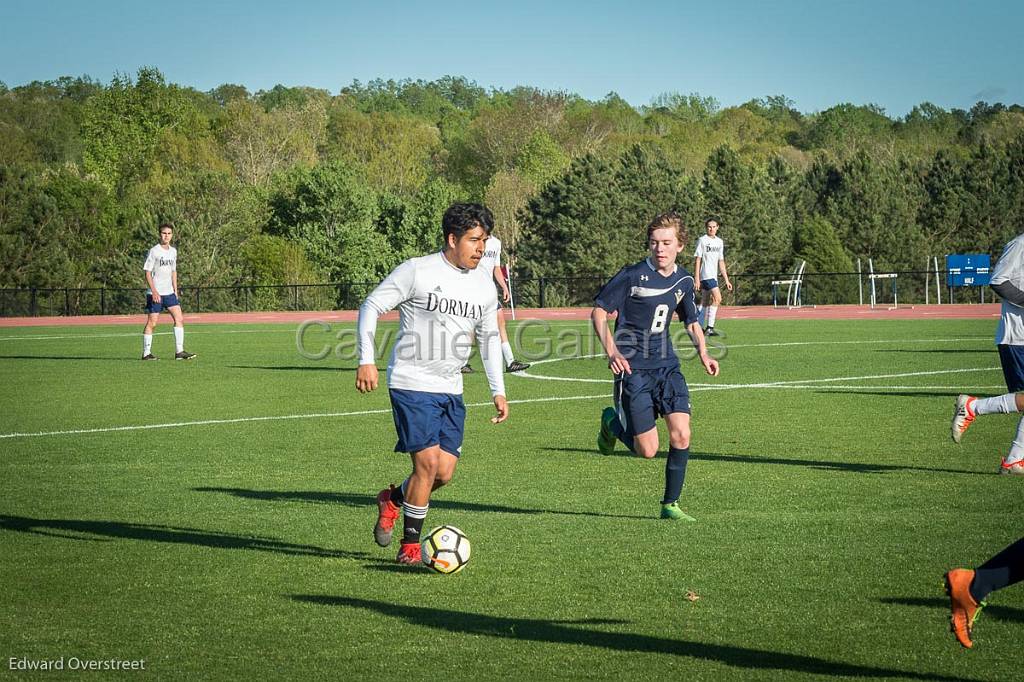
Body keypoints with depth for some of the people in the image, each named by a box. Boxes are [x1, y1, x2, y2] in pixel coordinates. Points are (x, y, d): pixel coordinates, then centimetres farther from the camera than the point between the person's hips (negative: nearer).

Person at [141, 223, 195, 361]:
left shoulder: (173, 251, 11)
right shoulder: (154, 251, -8)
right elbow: (148, 273, -10)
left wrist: (175, 290, 15)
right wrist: (154, 291, -18)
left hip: (169, 293, 6)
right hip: (155, 294, -6)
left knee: (179, 319, -4)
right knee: (152, 322, -2)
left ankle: (179, 352, -3)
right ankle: (146, 353, 6)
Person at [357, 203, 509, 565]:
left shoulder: (484, 290, 9)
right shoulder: (416, 271, -9)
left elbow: (489, 340, 21)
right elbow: (371, 307, -5)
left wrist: (499, 391, 15)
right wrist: (367, 361, -14)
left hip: (451, 391, 6)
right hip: (412, 384, -6)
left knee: (445, 471, 0)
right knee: (427, 462, -13)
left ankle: (393, 500, 30)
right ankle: (410, 546, 2)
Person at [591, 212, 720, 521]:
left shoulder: (683, 281, 5)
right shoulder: (632, 275, -12)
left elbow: (692, 322, 21)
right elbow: (598, 311, -6)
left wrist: (704, 354, 3)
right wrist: (612, 351, -19)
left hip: (667, 366, 5)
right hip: (632, 368, -5)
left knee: (681, 435, -11)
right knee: (647, 450, -6)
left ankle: (670, 504, 5)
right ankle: (612, 422, 27)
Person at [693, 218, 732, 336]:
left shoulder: (719, 242, 15)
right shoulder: (702, 240, -5)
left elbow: (721, 262, 19)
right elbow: (697, 260, -7)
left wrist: (726, 280, 16)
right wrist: (697, 280, -12)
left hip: (714, 276, 8)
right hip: (705, 274, -8)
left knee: (705, 302, 11)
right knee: (717, 298, -19)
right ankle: (710, 327, -19)